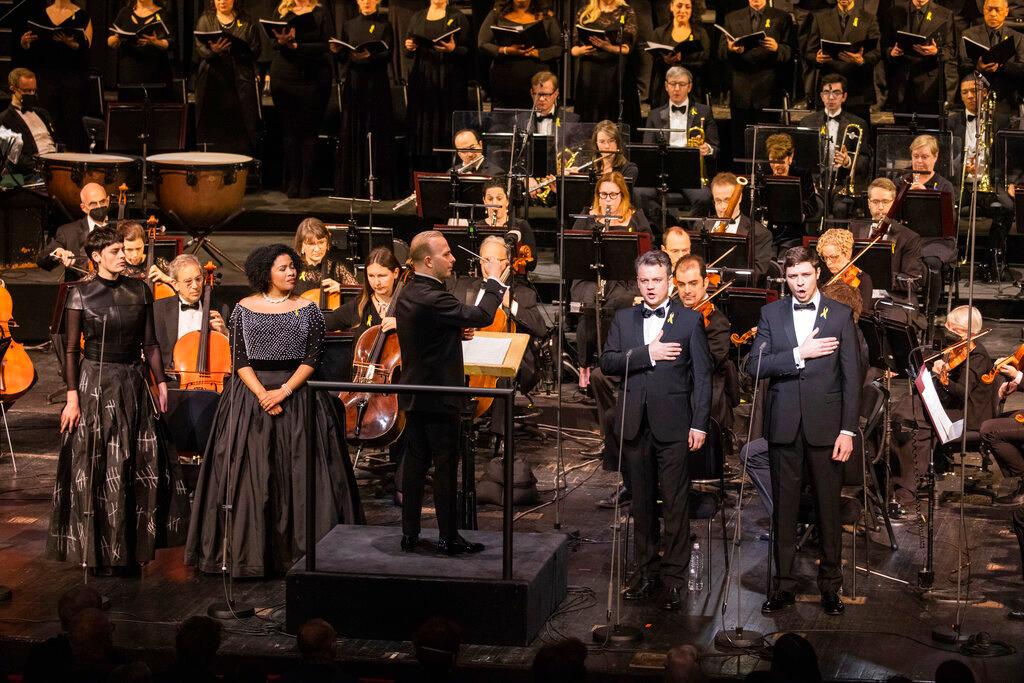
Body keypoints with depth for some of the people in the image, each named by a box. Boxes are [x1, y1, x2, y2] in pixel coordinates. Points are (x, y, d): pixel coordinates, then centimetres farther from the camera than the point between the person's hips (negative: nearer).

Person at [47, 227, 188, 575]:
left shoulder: (139, 291, 5)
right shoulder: (81, 295, -4)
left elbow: (150, 343, 9)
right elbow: (71, 350, -4)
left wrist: (160, 382, 2)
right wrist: (73, 398, -10)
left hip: (134, 383, 4)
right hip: (95, 385, -3)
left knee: (139, 469, 4)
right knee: (97, 471, 0)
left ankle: (129, 549, 15)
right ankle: (98, 552, 10)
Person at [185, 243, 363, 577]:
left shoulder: (308, 310, 3)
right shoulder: (244, 309, 4)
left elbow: (312, 358, -2)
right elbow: (240, 359, 0)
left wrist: (284, 390, -14)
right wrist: (261, 394, -13)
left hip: (296, 394, 0)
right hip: (251, 394, 0)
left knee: (297, 472, -3)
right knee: (249, 473, -3)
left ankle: (298, 549, 2)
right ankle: (248, 552, 2)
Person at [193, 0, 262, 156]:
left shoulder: (246, 22, 10)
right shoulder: (205, 20, 12)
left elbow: (256, 50, 2)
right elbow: (199, 48, 1)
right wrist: (212, 51, -22)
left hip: (240, 80, 0)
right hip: (213, 80, 0)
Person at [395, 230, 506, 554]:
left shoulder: (407, 294, 8)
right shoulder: (433, 299, -23)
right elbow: (482, 316, -25)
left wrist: (456, 332, 7)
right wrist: (494, 284, -11)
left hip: (414, 397, 9)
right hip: (439, 397, -9)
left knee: (414, 463, 11)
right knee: (445, 467, -1)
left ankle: (410, 533, 15)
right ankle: (448, 537, 5)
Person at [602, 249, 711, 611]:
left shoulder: (690, 320, 2)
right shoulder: (624, 319, 11)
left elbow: (702, 375, 0)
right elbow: (607, 363, 0)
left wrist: (699, 424, -7)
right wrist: (646, 354, -14)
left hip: (673, 425, -3)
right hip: (635, 424, 3)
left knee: (675, 504, -3)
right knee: (642, 503, 10)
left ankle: (674, 577, 2)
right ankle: (647, 571, 20)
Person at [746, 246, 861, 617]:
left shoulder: (840, 315, 2)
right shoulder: (771, 314, 7)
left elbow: (851, 377, 0)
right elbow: (755, 365, -2)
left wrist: (848, 430, -6)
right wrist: (799, 353, -14)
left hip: (825, 425, -1)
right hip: (784, 425, 2)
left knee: (828, 506, 3)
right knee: (784, 507, 5)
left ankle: (830, 585, 12)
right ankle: (783, 584, 12)